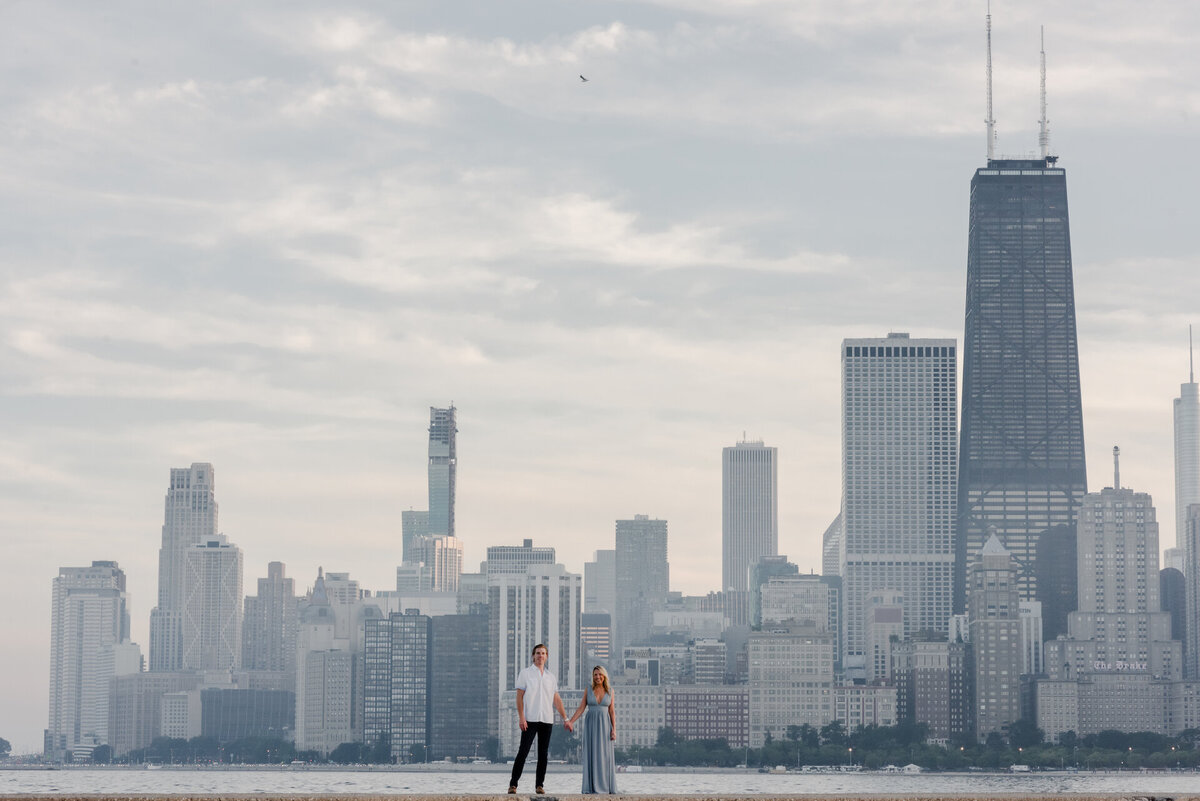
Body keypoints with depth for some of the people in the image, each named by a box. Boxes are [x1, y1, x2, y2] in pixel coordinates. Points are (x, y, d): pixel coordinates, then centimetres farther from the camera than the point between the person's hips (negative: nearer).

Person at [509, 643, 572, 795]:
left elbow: (556, 700, 17)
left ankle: (539, 785, 9)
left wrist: (565, 719, 12)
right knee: (523, 751, -8)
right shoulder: (525, 674, 3)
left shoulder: (551, 677, 15)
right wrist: (521, 718, -12)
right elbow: (519, 697, -2)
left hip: (547, 720, 4)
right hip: (530, 720, -4)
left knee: (543, 753, 3)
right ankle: (513, 784, -6)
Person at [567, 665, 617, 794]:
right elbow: (581, 708, 3)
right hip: (591, 725, 0)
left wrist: (614, 729, -4)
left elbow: (612, 711, 4)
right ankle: (592, 787, -1)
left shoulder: (610, 691, 5)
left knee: (605, 756, -3)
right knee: (591, 755, -4)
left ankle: (606, 787, 3)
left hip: (604, 725, 0)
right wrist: (570, 722, -9)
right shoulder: (588, 690, 3)